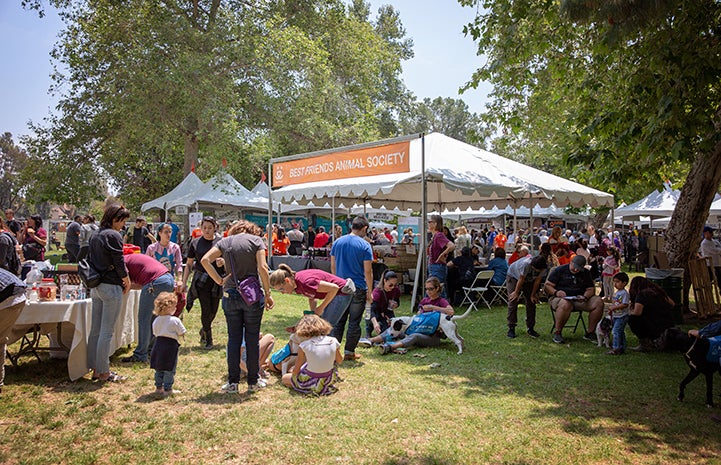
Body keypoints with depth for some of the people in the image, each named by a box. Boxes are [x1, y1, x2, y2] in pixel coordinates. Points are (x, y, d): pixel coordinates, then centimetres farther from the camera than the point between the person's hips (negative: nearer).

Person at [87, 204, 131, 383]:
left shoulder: (95, 235, 14)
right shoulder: (113, 235, -13)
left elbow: (90, 260, 18)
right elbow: (119, 262, -13)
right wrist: (127, 281, -1)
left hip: (96, 286, 9)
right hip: (111, 287, -9)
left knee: (95, 330, 12)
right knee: (107, 331, -3)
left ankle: (95, 369, 21)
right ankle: (104, 372, 3)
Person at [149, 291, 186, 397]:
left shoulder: (156, 320, 4)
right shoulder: (175, 320, -14)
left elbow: (155, 333, 12)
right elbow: (181, 333, -8)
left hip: (158, 344, 6)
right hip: (171, 345, -6)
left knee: (159, 369, 17)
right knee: (169, 369, 3)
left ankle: (159, 388, 25)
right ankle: (167, 389, 8)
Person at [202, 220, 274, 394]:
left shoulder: (225, 241, 8)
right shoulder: (256, 240, 0)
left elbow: (205, 260, -4)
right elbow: (262, 267, -10)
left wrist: (219, 280, 0)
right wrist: (268, 293, -5)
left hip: (230, 295, 2)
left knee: (233, 338, 10)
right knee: (252, 338, 7)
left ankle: (233, 382, 13)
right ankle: (253, 381, 16)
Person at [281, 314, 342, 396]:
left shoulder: (304, 346, -17)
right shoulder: (333, 341, -9)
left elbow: (296, 369, -7)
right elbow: (340, 361, 7)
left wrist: (293, 376, 13)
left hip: (311, 382, -2)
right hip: (329, 380, 3)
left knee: (284, 378, 21)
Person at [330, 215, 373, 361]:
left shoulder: (337, 242, 4)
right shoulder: (365, 245, -9)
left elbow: (333, 266, 9)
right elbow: (368, 271, -10)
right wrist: (370, 292, -3)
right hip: (358, 289, -4)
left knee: (338, 321, 11)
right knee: (354, 322, 8)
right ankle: (349, 352, 14)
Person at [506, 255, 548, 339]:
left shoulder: (543, 267, -27)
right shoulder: (525, 264, -41)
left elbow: (537, 281, -14)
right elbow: (521, 280, -28)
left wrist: (533, 295, -7)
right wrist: (516, 293, -15)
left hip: (529, 280, 4)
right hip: (513, 276, -4)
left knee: (531, 303, -2)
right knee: (513, 302, -11)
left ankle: (530, 328, 6)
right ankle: (511, 328, -6)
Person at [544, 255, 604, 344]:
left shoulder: (586, 273, 14)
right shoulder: (559, 270, -1)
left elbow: (591, 289, 10)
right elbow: (547, 286, -4)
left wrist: (585, 296, -12)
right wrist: (556, 292, -25)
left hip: (579, 300, 5)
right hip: (559, 298, -5)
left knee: (599, 302, -18)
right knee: (566, 304, -41)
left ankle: (590, 333, -8)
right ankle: (557, 333, -23)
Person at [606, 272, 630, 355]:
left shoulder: (624, 293, -16)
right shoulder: (616, 292, 14)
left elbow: (625, 304, -22)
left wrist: (614, 307, -22)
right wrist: (610, 310, 10)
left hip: (622, 316, -10)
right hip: (616, 316, 10)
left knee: (616, 331, -12)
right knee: (620, 332, 15)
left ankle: (616, 349, -10)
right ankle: (622, 348, 23)